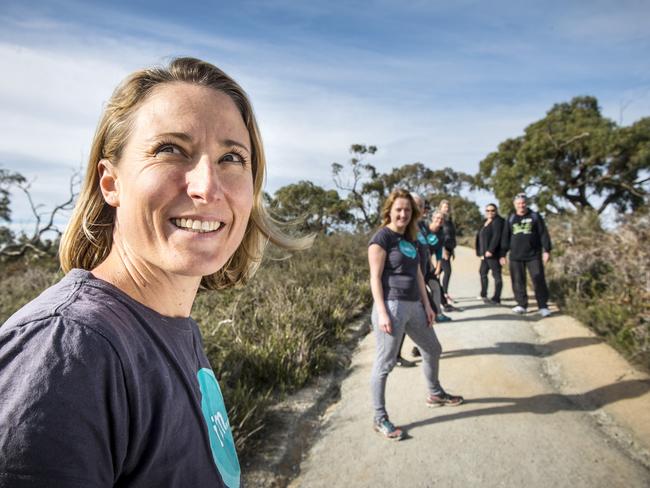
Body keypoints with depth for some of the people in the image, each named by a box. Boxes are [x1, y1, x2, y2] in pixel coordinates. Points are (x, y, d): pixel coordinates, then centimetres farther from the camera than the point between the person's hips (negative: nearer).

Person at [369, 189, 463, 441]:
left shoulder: (410, 238, 14)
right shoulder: (382, 237, -10)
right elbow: (375, 278, -13)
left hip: (414, 305, 9)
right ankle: (380, 419, 12)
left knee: (432, 349, 22)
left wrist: (427, 304, 13)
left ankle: (435, 394, 46)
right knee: (385, 363, -1)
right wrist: (382, 312, -19)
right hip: (392, 306, -9)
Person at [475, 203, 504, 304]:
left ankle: (496, 298, -4)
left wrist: (490, 250, -25)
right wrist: (481, 252, 14)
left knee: (496, 275, -6)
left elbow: (496, 237, -20)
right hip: (485, 254, 10)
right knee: (482, 272, 18)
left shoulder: (497, 221, -10)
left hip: (493, 254, -10)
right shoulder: (485, 222, 18)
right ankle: (484, 295, 31)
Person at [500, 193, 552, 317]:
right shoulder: (511, 219, 10)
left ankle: (543, 306, 2)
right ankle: (522, 304, 14)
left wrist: (547, 250, -6)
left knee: (539, 281, -4)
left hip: (534, 255, -2)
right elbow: (505, 238, 11)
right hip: (516, 257, 2)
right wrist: (503, 254, 8)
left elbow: (543, 234, 1)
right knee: (518, 282, 4)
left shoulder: (535, 216, 4)